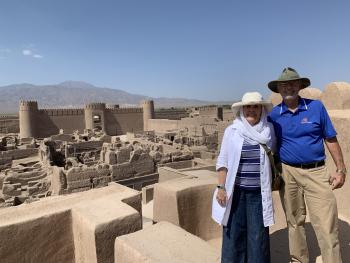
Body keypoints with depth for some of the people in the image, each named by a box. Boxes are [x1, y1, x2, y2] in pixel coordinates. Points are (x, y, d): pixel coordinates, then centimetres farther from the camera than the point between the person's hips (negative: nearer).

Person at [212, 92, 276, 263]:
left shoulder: (268, 130, 1)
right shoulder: (232, 131, -4)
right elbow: (223, 161, -2)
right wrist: (221, 187, -7)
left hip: (259, 192, 2)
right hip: (235, 191, -1)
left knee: (259, 234, 8)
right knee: (234, 232, 6)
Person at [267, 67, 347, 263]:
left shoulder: (316, 107, -1)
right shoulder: (274, 114, 0)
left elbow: (331, 139, 3)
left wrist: (341, 170, 0)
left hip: (316, 172, -1)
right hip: (288, 172, 1)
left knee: (327, 224, -3)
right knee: (295, 222, 14)